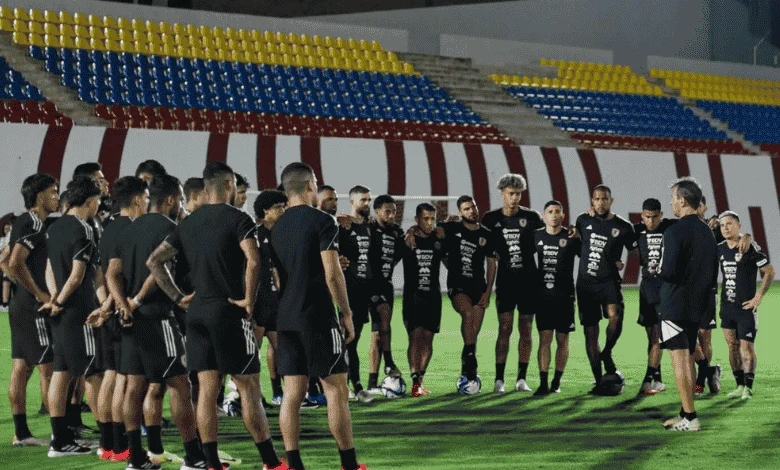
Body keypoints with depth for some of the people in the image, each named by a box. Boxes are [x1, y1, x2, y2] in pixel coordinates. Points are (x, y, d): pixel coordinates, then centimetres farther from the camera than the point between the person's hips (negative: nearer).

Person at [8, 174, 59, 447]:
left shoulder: (23, 223, 15)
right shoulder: (33, 224, -16)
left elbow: (8, 262, 25)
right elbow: (15, 264, -26)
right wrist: (39, 294, -19)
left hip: (20, 305, 10)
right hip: (33, 308, -10)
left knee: (21, 368, 9)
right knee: (48, 368, -7)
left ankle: (21, 432, 11)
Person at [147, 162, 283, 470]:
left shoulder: (188, 223, 11)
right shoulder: (237, 219, -8)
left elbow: (154, 262, 12)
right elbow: (253, 260, -24)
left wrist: (178, 297, 11)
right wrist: (249, 300, -13)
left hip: (197, 311, 6)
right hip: (229, 312, -6)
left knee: (207, 388, 6)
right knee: (248, 387, -1)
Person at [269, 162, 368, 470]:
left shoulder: (277, 227, 11)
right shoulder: (322, 222, -9)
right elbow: (332, 274, -12)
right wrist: (347, 314, -5)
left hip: (286, 317, 6)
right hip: (318, 317, -6)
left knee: (292, 393, 5)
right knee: (336, 389, -1)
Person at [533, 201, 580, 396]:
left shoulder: (572, 238, -1)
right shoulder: (536, 237, 7)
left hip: (564, 295, -1)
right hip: (543, 295, 1)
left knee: (562, 339, 4)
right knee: (545, 338, -6)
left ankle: (556, 382, 13)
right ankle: (543, 383, -8)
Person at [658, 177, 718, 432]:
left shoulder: (675, 231, -15)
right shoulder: (707, 232, 11)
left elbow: (669, 271, -22)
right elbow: (714, 275, 14)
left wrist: (658, 270, -1)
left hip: (674, 304, -8)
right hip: (697, 306, 8)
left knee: (679, 360, -5)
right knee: (687, 358, 15)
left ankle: (690, 418, -7)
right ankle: (686, 413, 20)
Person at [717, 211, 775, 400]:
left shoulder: (750, 247, -11)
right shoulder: (720, 249, 7)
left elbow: (769, 271, -7)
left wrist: (759, 297, -10)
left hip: (746, 306, -6)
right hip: (727, 305, 6)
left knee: (747, 345, -7)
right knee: (732, 345, 7)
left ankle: (748, 387, -4)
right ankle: (739, 385, 13)